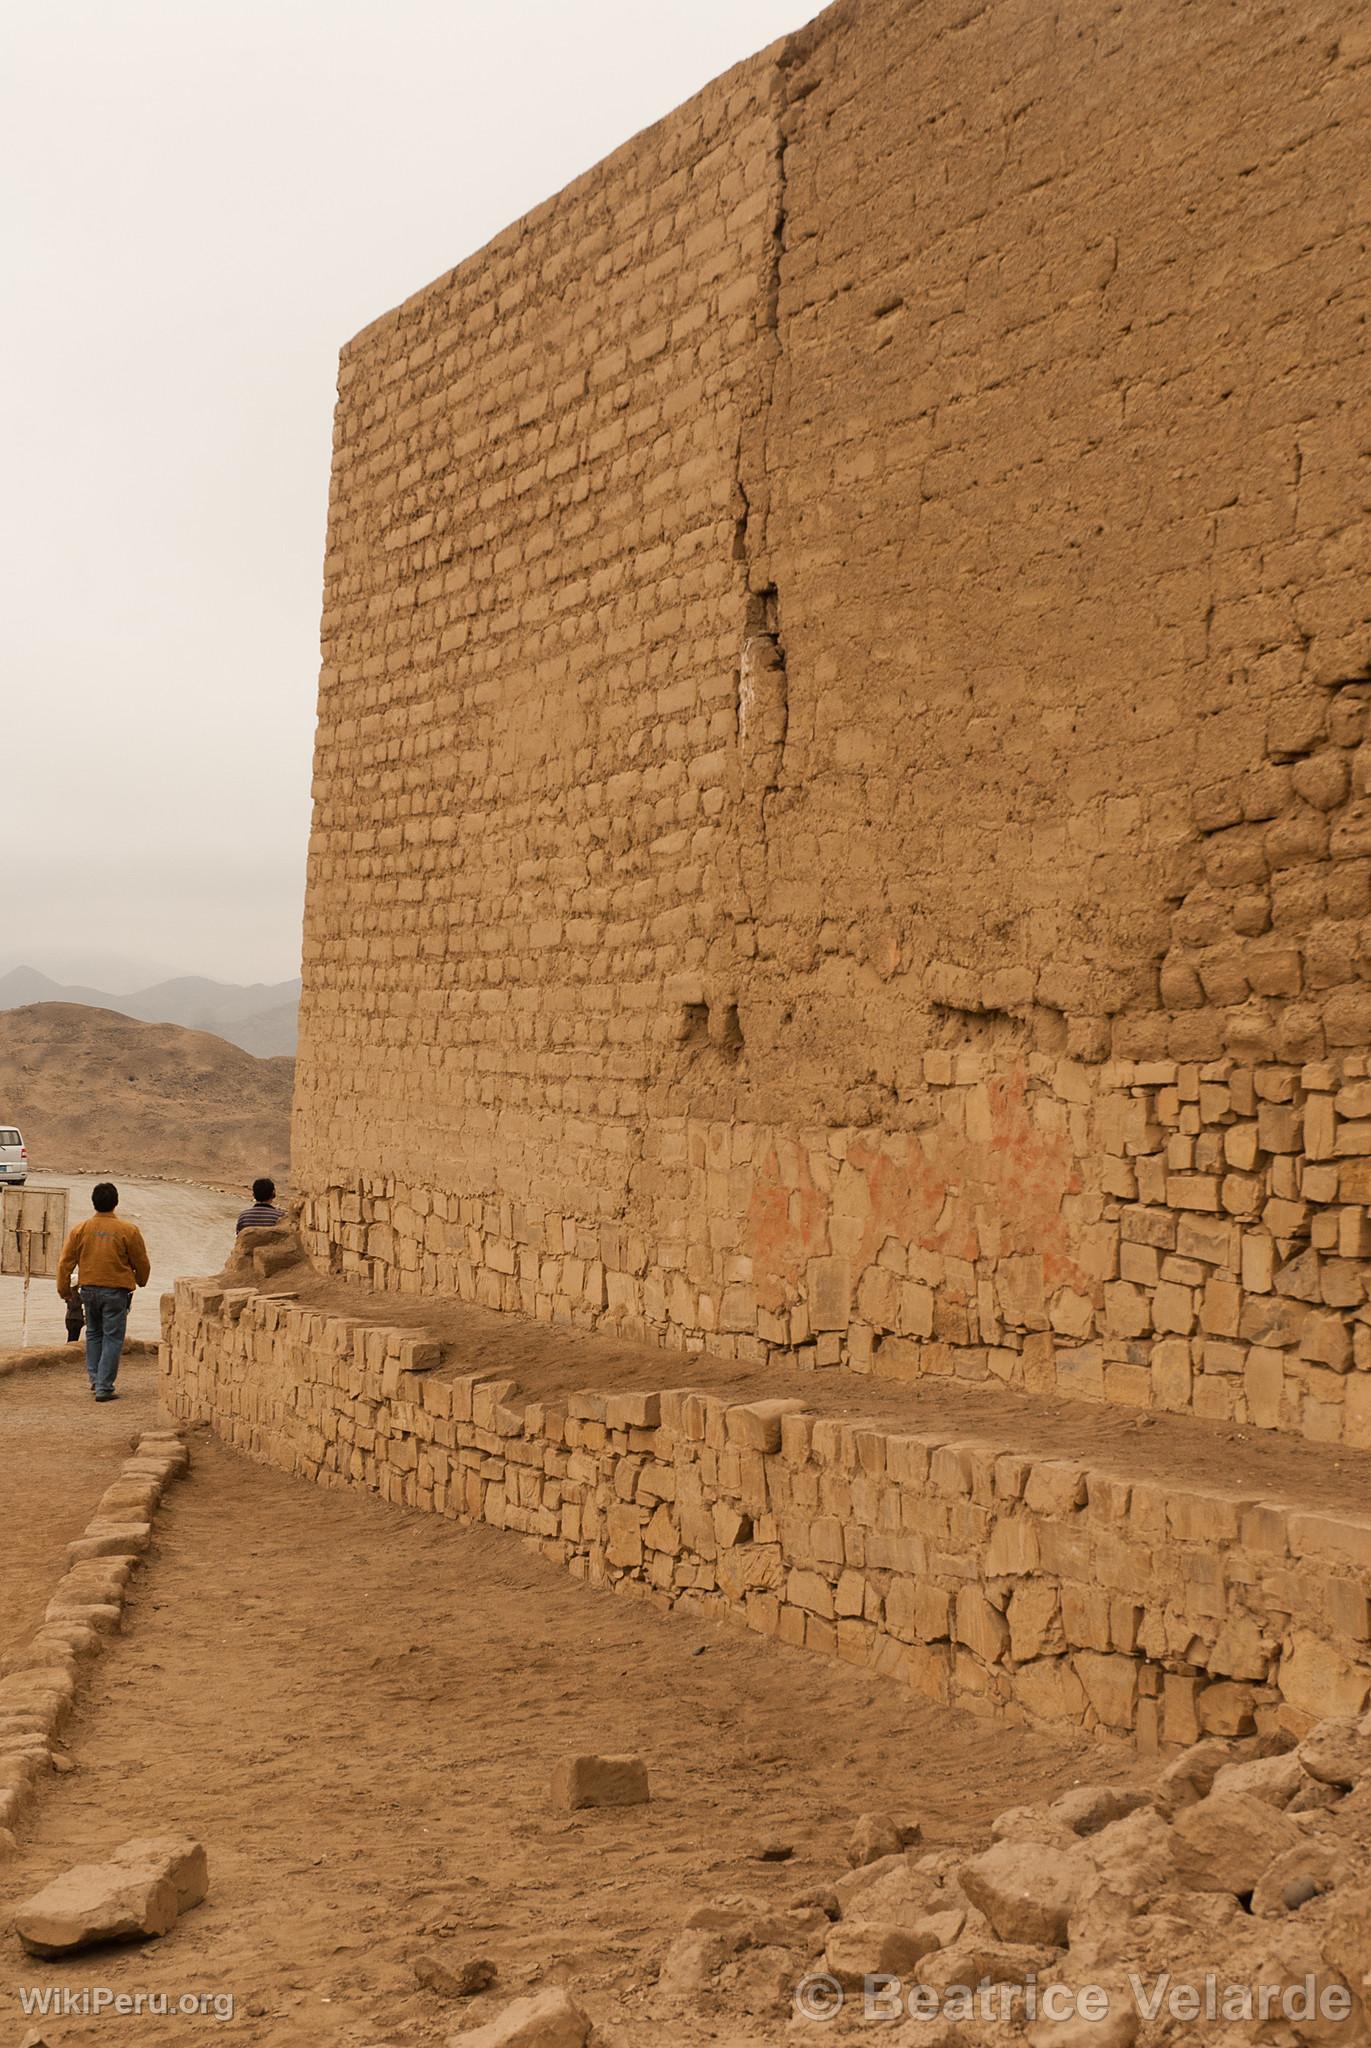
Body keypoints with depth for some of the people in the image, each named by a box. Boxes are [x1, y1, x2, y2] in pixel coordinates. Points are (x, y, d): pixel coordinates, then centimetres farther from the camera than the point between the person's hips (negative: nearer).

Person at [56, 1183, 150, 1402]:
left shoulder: (81, 1229, -2)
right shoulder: (128, 1230, -10)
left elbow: (66, 1262, 1)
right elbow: (142, 1263, -1)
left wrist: (64, 1289, 13)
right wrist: (141, 1281, 20)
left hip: (89, 1290, 3)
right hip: (116, 1291, -3)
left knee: (93, 1334, 22)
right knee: (112, 1339, 2)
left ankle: (94, 1378, 21)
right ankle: (104, 1387, -2)